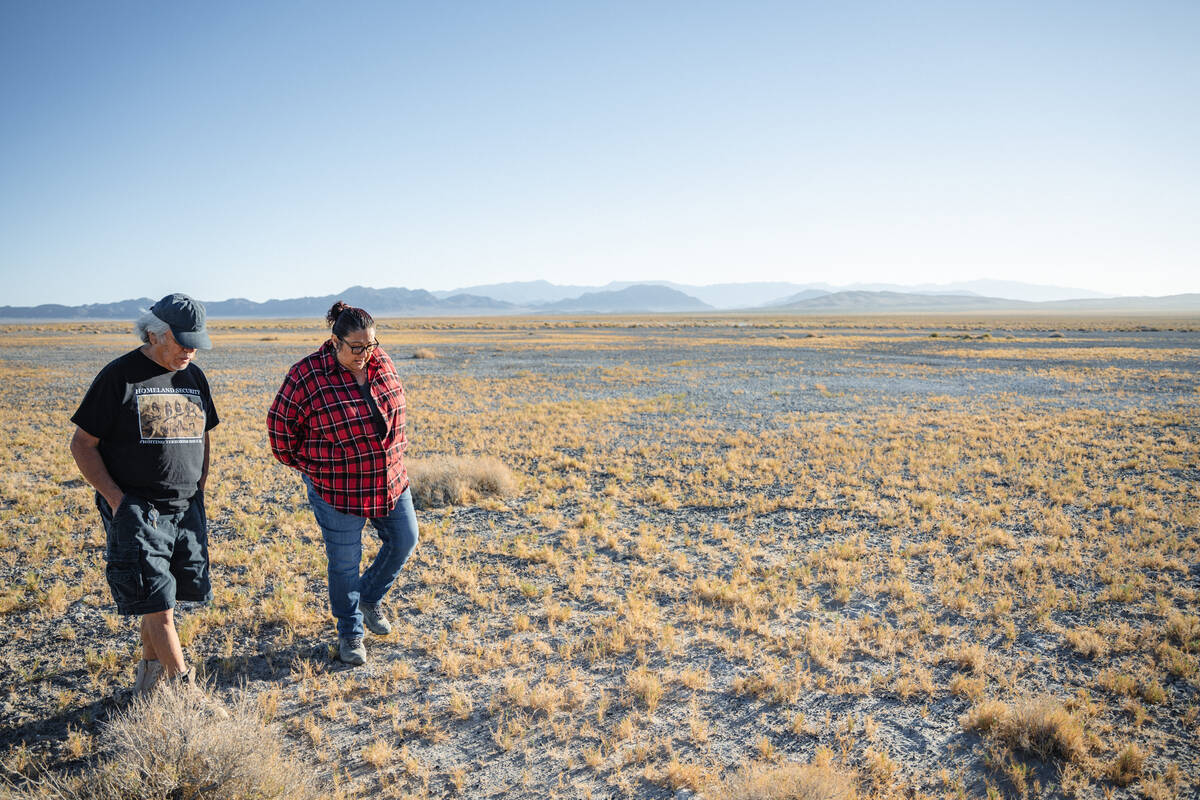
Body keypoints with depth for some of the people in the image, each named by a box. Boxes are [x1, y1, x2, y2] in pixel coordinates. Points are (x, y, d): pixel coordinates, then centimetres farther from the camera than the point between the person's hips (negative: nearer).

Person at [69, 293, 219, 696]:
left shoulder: (194, 377, 9)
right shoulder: (119, 376, -8)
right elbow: (82, 444, -5)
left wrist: (199, 490, 11)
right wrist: (117, 499, -12)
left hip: (187, 510, 5)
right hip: (137, 512, -5)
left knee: (160, 598, 13)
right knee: (157, 606, -5)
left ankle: (149, 668, 33)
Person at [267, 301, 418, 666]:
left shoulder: (382, 363, -2)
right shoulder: (307, 376, -17)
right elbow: (280, 423, -5)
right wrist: (301, 463, 4)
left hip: (389, 481, 5)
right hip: (337, 488, -5)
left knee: (403, 540, 12)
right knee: (345, 562, 6)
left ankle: (370, 598, 37)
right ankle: (350, 633, 26)